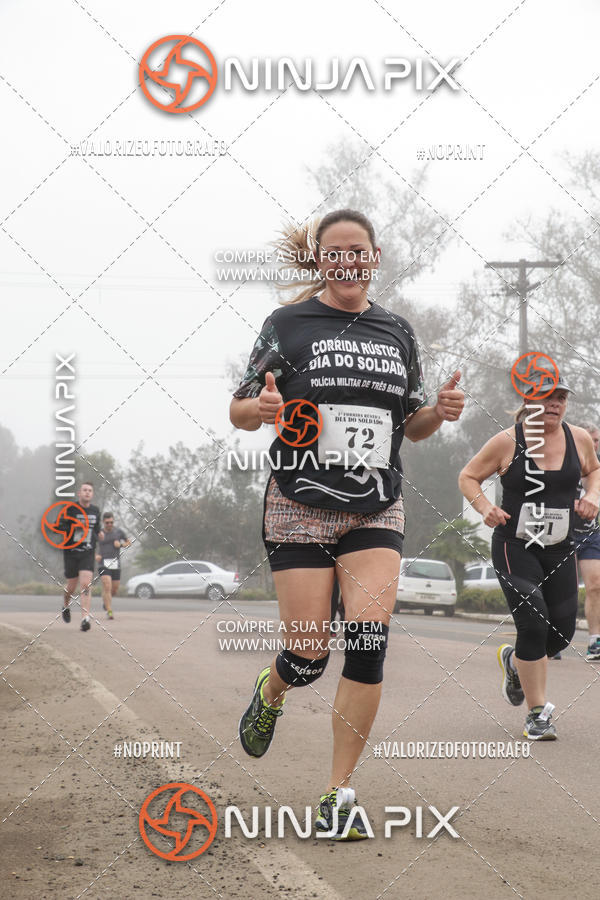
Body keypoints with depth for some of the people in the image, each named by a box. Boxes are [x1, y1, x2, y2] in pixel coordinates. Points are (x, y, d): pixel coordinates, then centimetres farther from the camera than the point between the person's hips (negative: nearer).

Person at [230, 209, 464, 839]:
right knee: (309, 654, -4)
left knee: (368, 644, -12)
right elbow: (239, 411, 2)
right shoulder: (288, 325, 0)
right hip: (301, 509, -2)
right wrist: (259, 408, -21)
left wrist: (441, 411, -4)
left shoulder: (397, 333, 11)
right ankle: (270, 694, 35)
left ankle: (339, 794, -3)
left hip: (375, 512, 3)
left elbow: (412, 425, 18)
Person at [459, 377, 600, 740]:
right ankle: (537, 714, -2)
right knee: (533, 625, -16)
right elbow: (468, 476, 3)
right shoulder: (507, 442, -8)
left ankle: (515, 662, 39)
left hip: (560, 550, 4)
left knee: (563, 629, 4)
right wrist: (485, 508, -14)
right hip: (515, 547, -4)